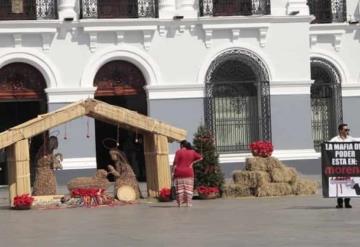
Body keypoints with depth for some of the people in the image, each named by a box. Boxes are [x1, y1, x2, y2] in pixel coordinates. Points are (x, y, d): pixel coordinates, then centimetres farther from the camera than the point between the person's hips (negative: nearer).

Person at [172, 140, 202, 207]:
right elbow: (200, 158, 9)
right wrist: (192, 162, 6)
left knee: (179, 188, 1)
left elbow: (175, 163, -8)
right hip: (189, 173, 2)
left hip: (179, 172, -2)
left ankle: (179, 203, -2)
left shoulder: (179, 152, -4)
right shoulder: (192, 152, 6)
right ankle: (188, 203, 0)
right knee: (188, 188, 4)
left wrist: (172, 172, -4)